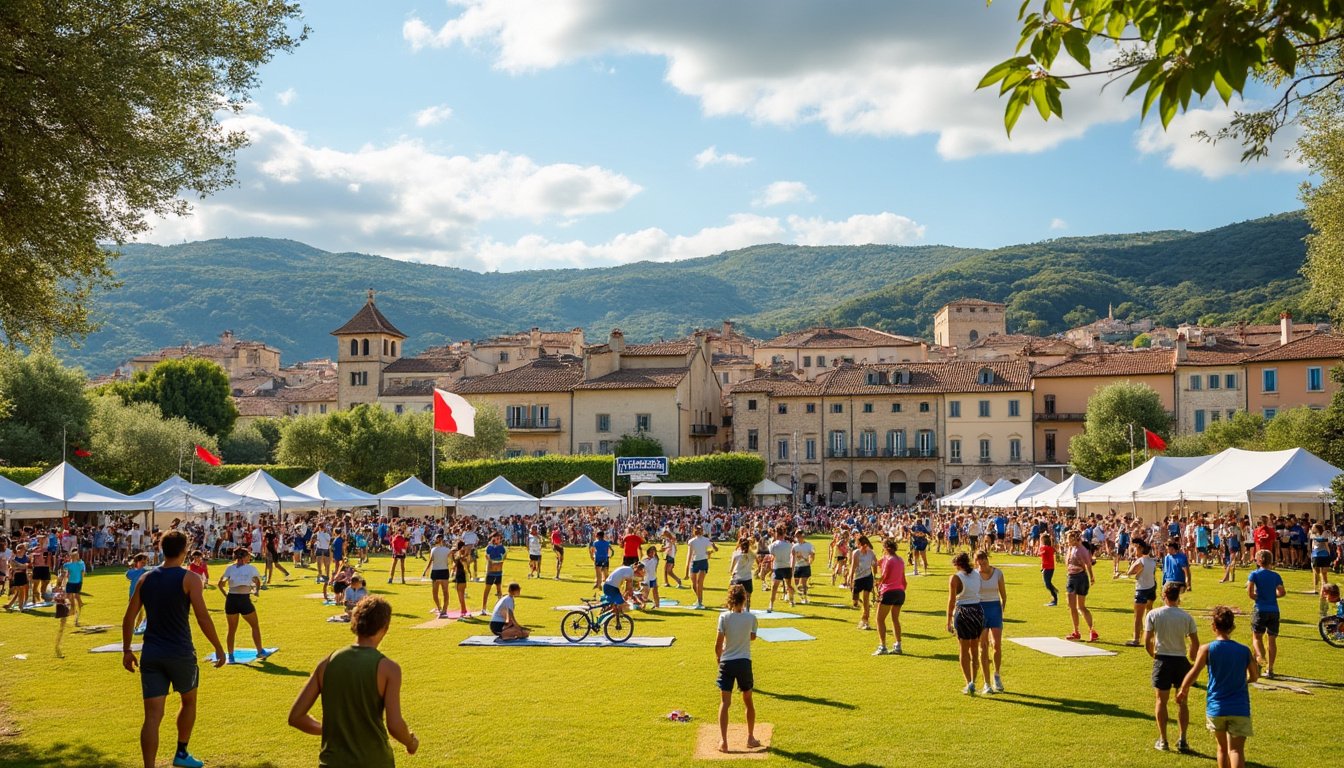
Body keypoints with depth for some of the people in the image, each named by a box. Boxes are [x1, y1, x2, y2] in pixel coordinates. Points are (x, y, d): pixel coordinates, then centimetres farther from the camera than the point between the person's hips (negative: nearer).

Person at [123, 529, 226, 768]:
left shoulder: (145, 579, 5)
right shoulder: (189, 579, -8)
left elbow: (129, 618, 6)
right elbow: (202, 617, -13)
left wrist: (126, 650, 14)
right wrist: (219, 648, -5)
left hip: (151, 654, 3)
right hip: (180, 654, -3)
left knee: (153, 715, 1)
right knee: (189, 701, 23)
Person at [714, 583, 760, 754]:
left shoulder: (724, 617, -10)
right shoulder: (751, 617, -5)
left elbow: (718, 644, -9)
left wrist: (719, 658, 9)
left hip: (726, 663, -1)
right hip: (744, 662, 1)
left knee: (724, 703, 2)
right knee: (748, 701, 18)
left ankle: (723, 741, -5)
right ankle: (751, 738, 26)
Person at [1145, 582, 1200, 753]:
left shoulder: (1153, 615, -7)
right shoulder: (1186, 617, -4)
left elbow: (1147, 642, -8)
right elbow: (1195, 644, -3)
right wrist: (1191, 658, 14)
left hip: (1162, 660, -1)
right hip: (1181, 661, 1)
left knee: (1161, 701, 10)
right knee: (1182, 702, 13)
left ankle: (1162, 740, 13)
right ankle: (1182, 740, 12)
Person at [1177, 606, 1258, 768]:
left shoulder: (1207, 650, -6)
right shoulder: (1244, 651, 1)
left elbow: (1192, 676, -9)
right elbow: (1254, 676, 14)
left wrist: (1183, 691, 9)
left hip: (1216, 708, 0)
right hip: (1240, 708, 0)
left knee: (1222, 748, 20)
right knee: (1236, 750, -7)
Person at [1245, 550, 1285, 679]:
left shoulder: (1255, 574, -3)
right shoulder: (1276, 575, 5)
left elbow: (1249, 591, -14)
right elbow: (1282, 592, 1)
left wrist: (1257, 598, 4)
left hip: (1260, 609, -3)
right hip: (1274, 610, 3)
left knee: (1256, 636, 10)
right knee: (1272, 639, 9)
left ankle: (1261, 656, -19)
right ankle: (1270, 669, 9)